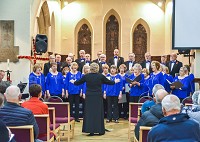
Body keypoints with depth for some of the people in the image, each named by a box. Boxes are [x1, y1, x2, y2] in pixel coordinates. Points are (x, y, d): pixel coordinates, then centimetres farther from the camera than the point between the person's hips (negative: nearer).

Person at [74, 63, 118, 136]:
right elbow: (109, 82, 6)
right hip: (98, 97, -1)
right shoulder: (100, 76, -6)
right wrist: (115, 81, 26)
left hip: (89, 96, 1)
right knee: (98, 113, 7)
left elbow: (78, 82, 8)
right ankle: (100, 130, 11)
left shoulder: (86, 76, -3)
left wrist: (73, 82, 29)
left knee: (89, 113, 7)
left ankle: (90, 130, 7)